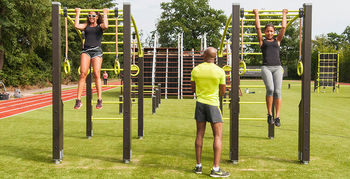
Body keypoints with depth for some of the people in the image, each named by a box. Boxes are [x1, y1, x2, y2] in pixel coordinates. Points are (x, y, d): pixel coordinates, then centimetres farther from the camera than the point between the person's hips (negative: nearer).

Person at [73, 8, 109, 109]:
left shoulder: (100, 26, 15)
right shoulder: (86, 26, 21)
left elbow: (105, 26, -9)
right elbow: (76, 26, 2)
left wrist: (105, 14, 3)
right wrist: (77, 14, 13)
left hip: (96, 51, -2)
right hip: (86, 50, 2)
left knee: (97, 74, -12)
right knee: (83, 74, -12)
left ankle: (99, 100, -7)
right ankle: (78, 100, -13)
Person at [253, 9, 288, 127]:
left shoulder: (277, 41, 22)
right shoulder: (262, 41, 17)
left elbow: (284, 27, 21)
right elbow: (258, 28, 15)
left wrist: (284, 14, 31)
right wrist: (256, 14, 24)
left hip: (277, 68, 2)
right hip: (266, 67, -2)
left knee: (277, 91, -10)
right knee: (270, 89, -22)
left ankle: (277, 117, -8)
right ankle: (269, 115, -10)